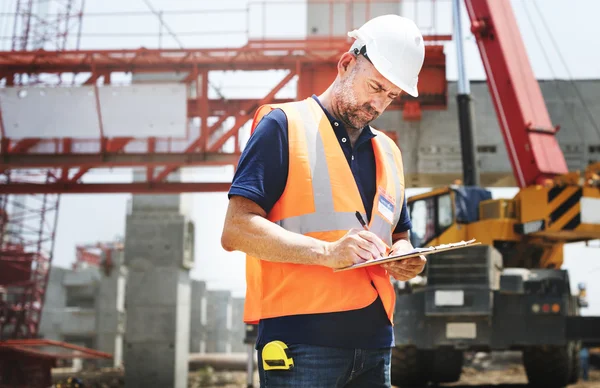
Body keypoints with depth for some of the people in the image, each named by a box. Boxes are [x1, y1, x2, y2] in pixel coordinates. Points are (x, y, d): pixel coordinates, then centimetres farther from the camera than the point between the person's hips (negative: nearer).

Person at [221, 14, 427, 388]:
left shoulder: (388, 153, 19)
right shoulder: (284, 125, -1)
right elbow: (236, 230, -10)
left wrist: (405, 258, 4)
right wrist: (327, 251, -22)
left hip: (374, 341, 6)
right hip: (301, 341, -6)